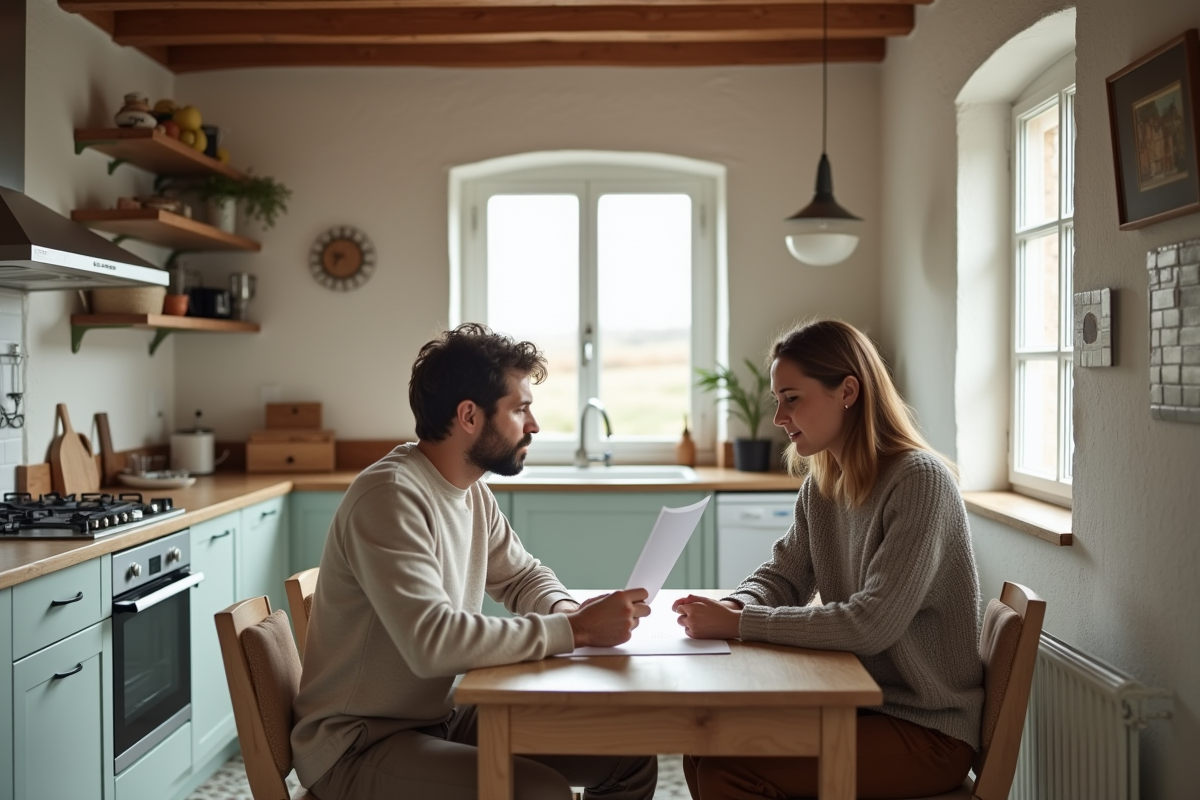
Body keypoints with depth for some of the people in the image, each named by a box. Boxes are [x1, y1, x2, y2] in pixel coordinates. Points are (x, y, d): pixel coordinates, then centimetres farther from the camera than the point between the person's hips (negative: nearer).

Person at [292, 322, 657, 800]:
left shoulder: (473, 493, 3)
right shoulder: (390, 495, -24)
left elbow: (523, 576, 18)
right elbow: (433, 642, -34)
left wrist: (565, 610, -6)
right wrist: (575, 630, -28)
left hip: (444, 715, 8)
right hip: (361, 743, -8)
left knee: (632, 756, 1)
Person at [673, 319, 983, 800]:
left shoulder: (919, 481, -19)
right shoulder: (821, 485, 6)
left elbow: (871, 625, -26)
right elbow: (781, 577, 11)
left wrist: (736, 624, -24)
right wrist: (735, 604, -13)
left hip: (927, 730, -7)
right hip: (856, 702, 7)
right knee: (704, 746, -7)